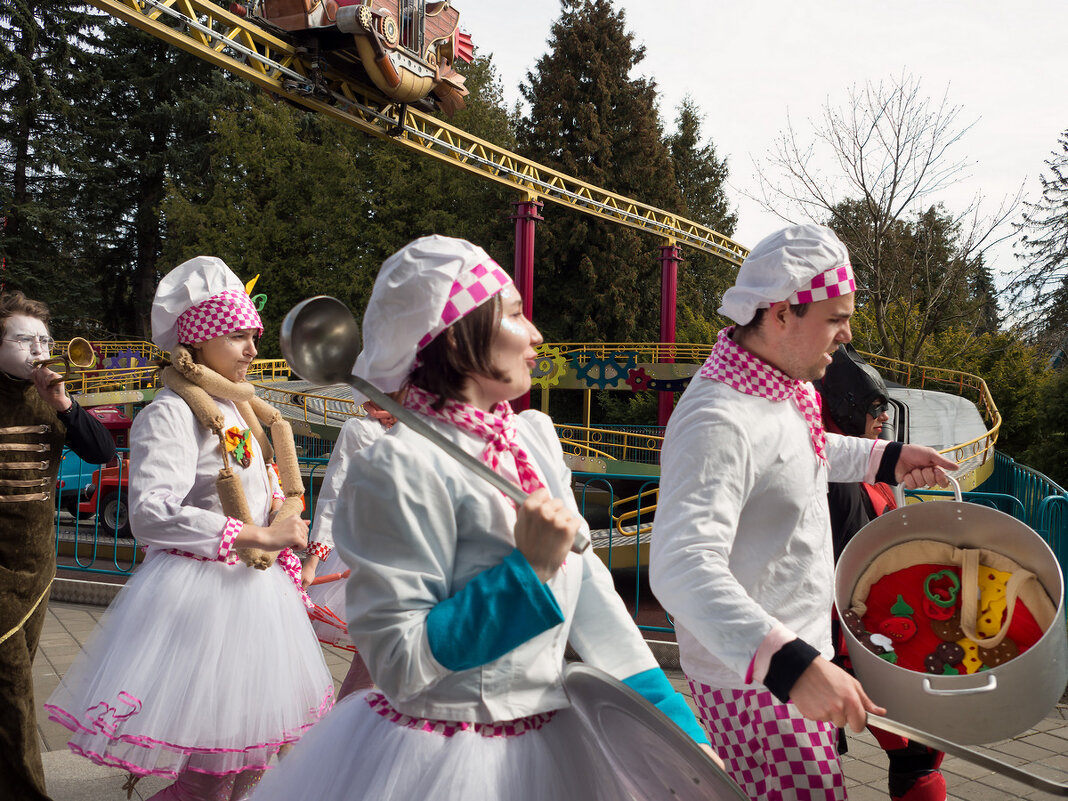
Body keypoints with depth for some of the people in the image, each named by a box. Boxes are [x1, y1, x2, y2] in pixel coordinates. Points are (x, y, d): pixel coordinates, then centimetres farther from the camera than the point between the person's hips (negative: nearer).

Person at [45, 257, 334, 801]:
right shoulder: (170, 413, -15)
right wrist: (254, 536, -24)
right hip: (198, 590, -9)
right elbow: (150, 515, -26)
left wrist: (284, 521, 5)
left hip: (252, 587, 9)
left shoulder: (238, 408, 13)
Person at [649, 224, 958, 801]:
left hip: (795, 657, 10)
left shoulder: (783, 386, 5)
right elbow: (682, 566, -40)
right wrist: (791, 664, -49)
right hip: (753, 681, -10)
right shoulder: (719, 422, -29)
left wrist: (886, 458, 18)